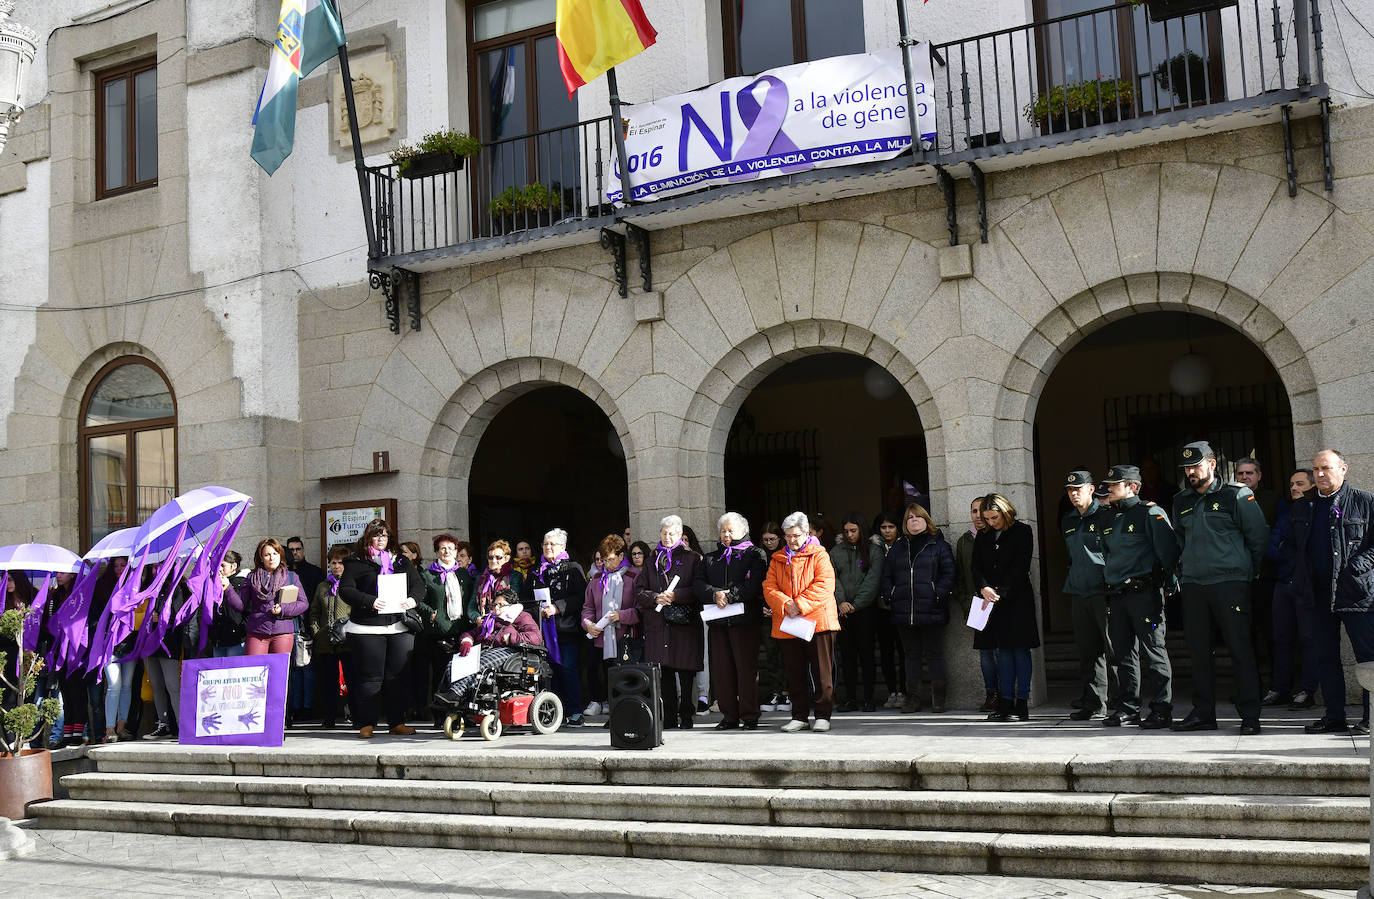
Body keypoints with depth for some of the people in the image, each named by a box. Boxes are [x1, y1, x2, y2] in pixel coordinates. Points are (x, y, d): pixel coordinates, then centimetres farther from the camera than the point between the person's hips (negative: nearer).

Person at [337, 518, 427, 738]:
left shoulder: (401, 561, 16)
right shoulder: (356, 562, 4)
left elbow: (419, 585, 13)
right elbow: (346, 590, -6)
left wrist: (413, 599, -9)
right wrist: (370, 602, -20)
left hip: (400, 627, 3)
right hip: (367, 628, -3)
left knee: (398, 676, 4)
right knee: (370, 677, -3)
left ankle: (397, 722, 11)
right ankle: (366, 723, 4)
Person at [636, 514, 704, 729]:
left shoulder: (691, 559, 6)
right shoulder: (653, 561, 17)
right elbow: (639, 591, 12)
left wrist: (675, 595, -14)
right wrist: (655, 598, -7)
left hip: (685, 623, -3)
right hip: (658, 624, 3)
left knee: (685, 672, -4)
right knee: (664, 673, 1)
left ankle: (686, 715, 4)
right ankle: (669, 717, 6)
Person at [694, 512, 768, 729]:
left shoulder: (754, 555, 8)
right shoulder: (710, 559, 21)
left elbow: (755, 583, -8)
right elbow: (698, 585, 8)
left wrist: (730, 596, -15)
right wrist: (715, 594, -12)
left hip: (745, 620, -4)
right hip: (717, 621, 4)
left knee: (747, 667, -5)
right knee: (721, 669, 2)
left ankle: (749, 715, 1)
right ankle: (729, 716, 9)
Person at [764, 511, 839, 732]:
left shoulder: (819, 555, 1)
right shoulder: (777, 559, 14)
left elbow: (824, 586, -10)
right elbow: (769, 587, 5)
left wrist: (800, 605, -17)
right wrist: (785, 604, -14)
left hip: (817, 621, -4)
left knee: (822, 672, -1)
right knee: (795, 674, 8)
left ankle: (822, 716, 7)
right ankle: (799, 716, 15)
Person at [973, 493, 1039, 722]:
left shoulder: (1022, 532, -1)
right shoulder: (983, 537, 13)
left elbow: (1020, 568, -8)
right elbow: (976, 567, 7)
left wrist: (999, 593, -15)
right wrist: (984, 588, -13)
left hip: (1017, 599, -4)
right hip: (992, 601, 4)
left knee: (1020, 649, -4)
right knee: (1002, 650, 5)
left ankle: (1022, 704, -2)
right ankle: (1006, 704, 6)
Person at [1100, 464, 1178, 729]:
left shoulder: (1150, 513, -4)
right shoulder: (1111, 520, 19)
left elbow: (1168, 550, -10)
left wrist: (1167, 583, -13)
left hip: (1143, 594, -8)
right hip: (1116, 595, 8)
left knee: (1153, 651, -6)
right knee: (1122, 653, 9)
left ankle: (1162, 709, -2)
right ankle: (1129, 706, 18)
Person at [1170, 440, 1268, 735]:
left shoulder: (1236, 496, -3)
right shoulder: (1181, 502, 13)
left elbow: (1258, 537, 2)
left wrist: (1249, 569, 8)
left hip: (1230, 582, -5)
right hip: (1193, 585, 5)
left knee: (1241, 650, -3)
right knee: (1198, 651, 7)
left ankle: (1250, 715, 2)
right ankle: (1203, 713, 15)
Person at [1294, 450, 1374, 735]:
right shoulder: (1303, 507, 14)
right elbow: (1296, 546, 22)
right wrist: (1302, 578, 8)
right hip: (1319, 594, 5)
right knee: (1327, 657, 9)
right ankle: (1334, 716, 17)